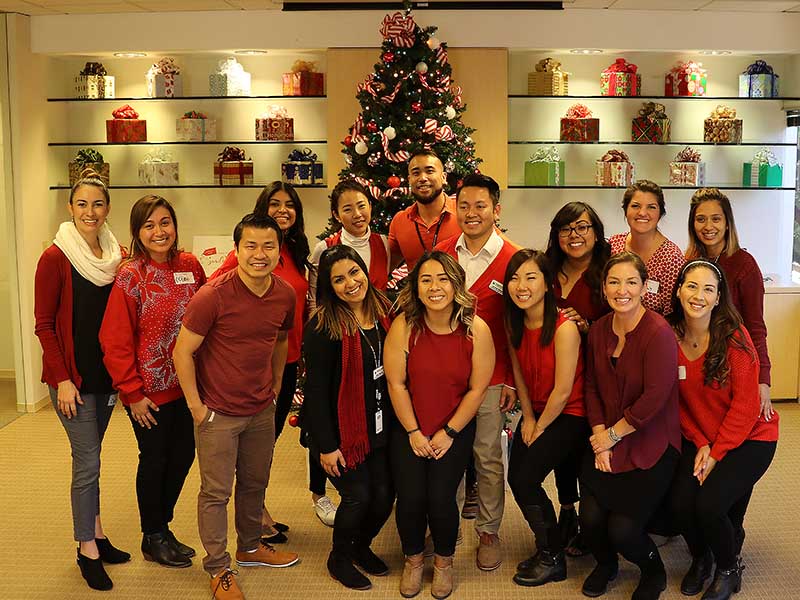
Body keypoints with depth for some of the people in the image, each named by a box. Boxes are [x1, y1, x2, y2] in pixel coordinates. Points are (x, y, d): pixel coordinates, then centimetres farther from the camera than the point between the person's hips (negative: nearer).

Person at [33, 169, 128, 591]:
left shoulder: (118, 256, 4)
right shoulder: (55, 258, -11)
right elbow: (44, 325, -9)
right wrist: (62, 379, -13)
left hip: (106, 373, 5)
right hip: (72, 376, -5)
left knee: (89, 457, 15)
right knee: (87, 461, -1)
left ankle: (95, 536, 27)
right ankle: (87, 551, 13)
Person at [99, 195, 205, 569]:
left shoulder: (190, 266, -1)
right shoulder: (131, 277, -15)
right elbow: (115, 341, -14)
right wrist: (132, 392, -14)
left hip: (186, 384, 5)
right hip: (150, 390, -5)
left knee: (183, 454, 14)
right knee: (154, 459, 9)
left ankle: (162, 527, 36)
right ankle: (153, 538, 30)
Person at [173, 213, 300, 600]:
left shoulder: (285, 295, -5)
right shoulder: (213, 295, -22)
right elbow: (182, 352, -16)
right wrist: (196, 407, -13)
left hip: (262, 410, 5)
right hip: (218, 412, -5)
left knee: (255, 484, 20)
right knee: (216, 492, 6)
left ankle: (250, 547, 41)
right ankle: (218, 569, 22)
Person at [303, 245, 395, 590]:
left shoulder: (383, 312, 1)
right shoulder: (323, 326, -18)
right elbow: (316, 388, -17)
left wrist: (400, 421, 7)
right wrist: (326, 445, -16)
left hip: (381, 427, 6)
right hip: (344, 429, -6)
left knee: (385, 495, 8)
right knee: (358, 496, -3)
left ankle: (361, 546, 37)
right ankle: (339, 559, 26)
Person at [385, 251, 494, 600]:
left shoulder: (477, 330, -13)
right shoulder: (404, 326, -13)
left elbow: (476, 389, -7)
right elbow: (396, 383, -8)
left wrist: (449, 433, -7)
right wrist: (414, 432, -6)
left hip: (455, 430, 0)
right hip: (408, 429, 1)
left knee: (440, 497, -10)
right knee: (410, 496, -8)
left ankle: (444, 561, 21)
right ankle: (413, 559, 23)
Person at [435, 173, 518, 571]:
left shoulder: (512, 261, -6)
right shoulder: (440, 253, 4)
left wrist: (512, 381, -5)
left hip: (490, 377, -3)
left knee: (488, 457, 7)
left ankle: (488, 531, 24)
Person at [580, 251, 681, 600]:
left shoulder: (658, 332, -16)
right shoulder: (599, 330, 4)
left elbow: (655, 397, -20)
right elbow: (592, 387, 6)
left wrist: (613, 434, -12)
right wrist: (599, 435, -6)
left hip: (651, 446, -5)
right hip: (606, 442, 5)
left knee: (622, 528, -12)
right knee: (590, 518, -9)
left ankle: (653, 571, 24)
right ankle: (605, 565, 27)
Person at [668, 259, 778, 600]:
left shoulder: (734, 336, -17)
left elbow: (745, 405, -15)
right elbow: (677, 402, 1)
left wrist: (715, 454, -15)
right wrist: (700, 444, -9)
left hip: (749, 437, -3)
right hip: (698, 438, 3)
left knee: (709, 504, -22)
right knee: (680, 503, -17)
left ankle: (729, 569, 11)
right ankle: (700, 558, 18)